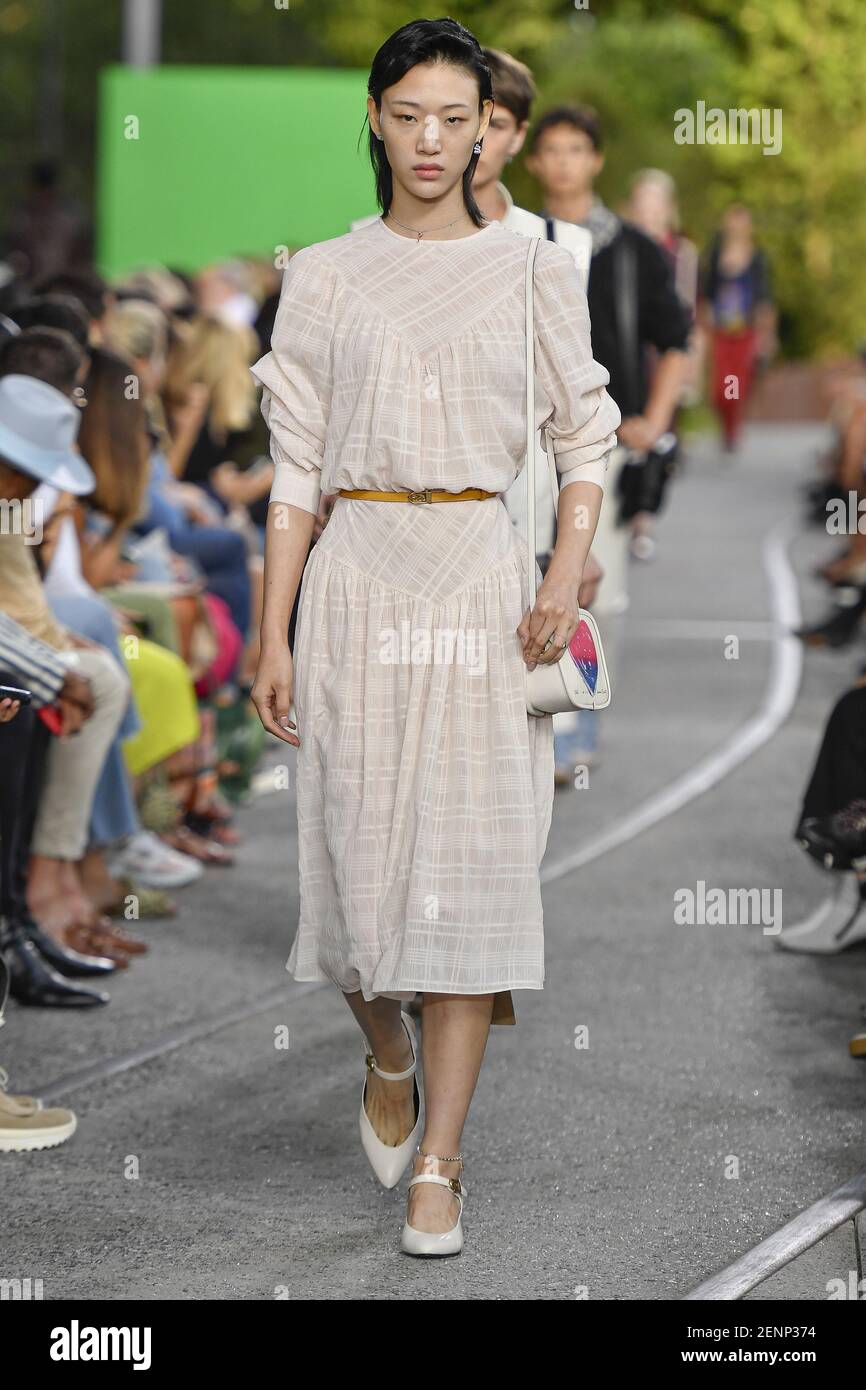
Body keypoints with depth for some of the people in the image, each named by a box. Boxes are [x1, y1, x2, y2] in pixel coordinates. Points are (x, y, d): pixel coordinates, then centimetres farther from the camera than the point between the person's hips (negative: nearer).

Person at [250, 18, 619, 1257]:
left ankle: (437, 1167, 0)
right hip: (358, 578, 1)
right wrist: (273, 637, 1)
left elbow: (588, 434, 6)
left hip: (483, 575, 0)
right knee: (360, 851, 0)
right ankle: (389, 1058, 32)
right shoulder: (325, 278, 6)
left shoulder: (533, 270, 6)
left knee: (474, 863, -5)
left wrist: (567, 579, -9)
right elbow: (297, 468, 6)